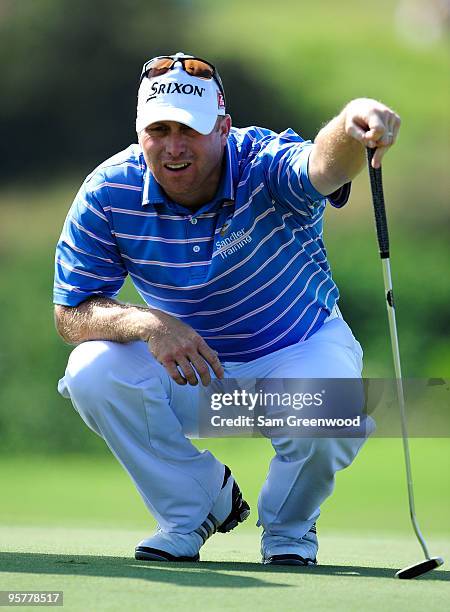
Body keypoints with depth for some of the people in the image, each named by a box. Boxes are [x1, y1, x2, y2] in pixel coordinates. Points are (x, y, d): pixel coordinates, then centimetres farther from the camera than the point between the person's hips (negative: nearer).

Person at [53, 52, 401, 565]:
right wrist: (147, 324, -36)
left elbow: (322, 164, -52)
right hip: (189, 365, 3)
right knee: (93, 371, -26)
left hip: (301, 348, -2)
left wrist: (354, 125, -77)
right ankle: (196, 504, 1)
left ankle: (287, 525, 4)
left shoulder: (264, 166, -26)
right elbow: (71, 312, -15)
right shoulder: (109, 192, -18)